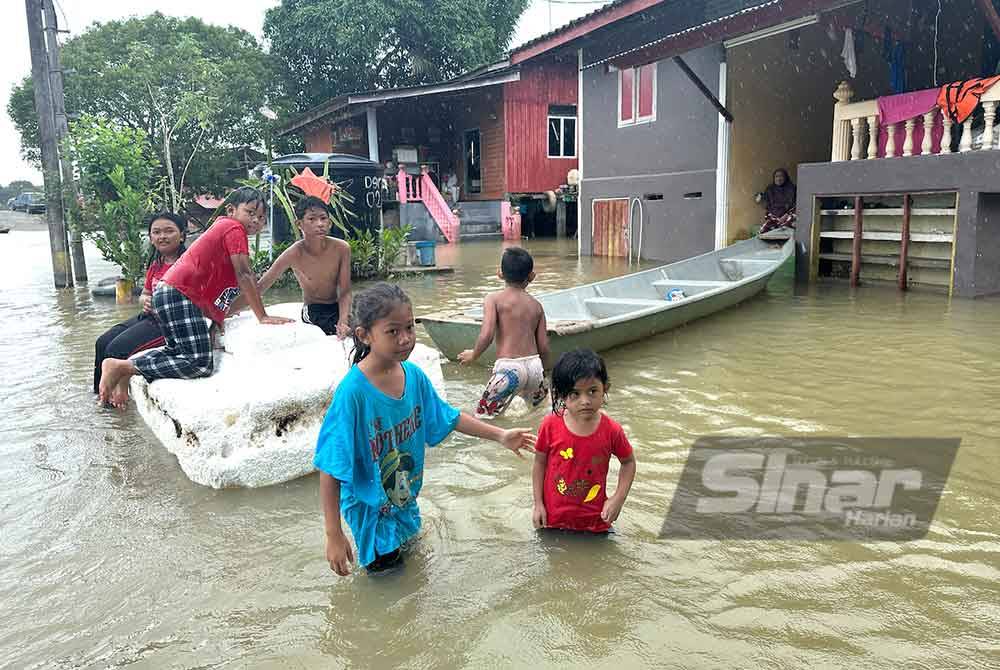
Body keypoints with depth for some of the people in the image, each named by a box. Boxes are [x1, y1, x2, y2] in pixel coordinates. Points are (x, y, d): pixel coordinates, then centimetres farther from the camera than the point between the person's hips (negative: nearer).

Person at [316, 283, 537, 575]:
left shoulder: (413, 375, -13)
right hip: (369, 506, -5)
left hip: (405, 496, 6)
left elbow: (447, 418, 5)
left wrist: (501, 435, 5)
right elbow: (330, 471, -27)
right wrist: (334, 536, -26)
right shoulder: (353, 391, -32)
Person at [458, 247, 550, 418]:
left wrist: (473, 355, 6)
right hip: (534, 366, 5)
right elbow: (543, 346, 11)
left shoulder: (494, 299, -1)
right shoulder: (536, 305, 12)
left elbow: (487, 335, -13)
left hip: (508, 367, -5)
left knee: (482, 416, 1)